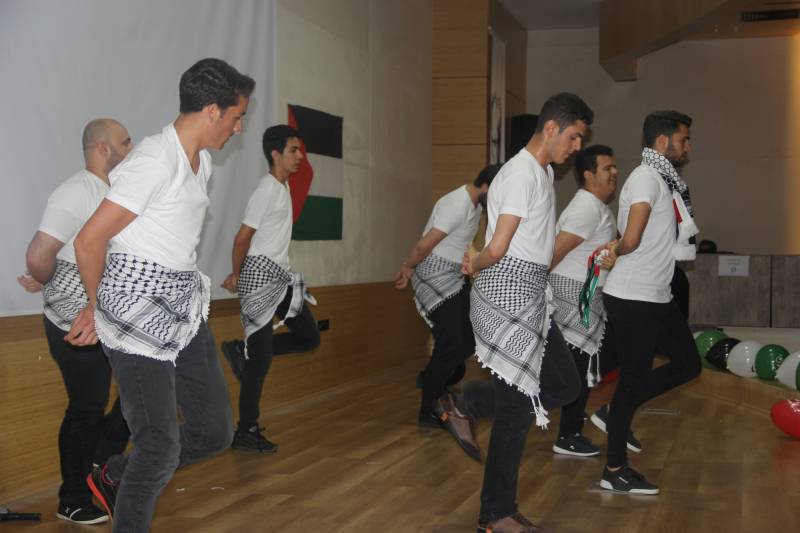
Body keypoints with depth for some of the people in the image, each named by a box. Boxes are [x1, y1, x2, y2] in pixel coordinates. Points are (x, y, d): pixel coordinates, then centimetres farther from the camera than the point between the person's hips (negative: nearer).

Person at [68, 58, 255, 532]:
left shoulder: (202, 163, 11)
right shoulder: (155, 161, -18)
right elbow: (89, 241, -16)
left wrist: (101, 308, 14)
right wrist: (102, 306, 2)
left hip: (184, 310, 9)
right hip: (138, 315, -9)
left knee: (216, 430, 11)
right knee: (161, 447, -5)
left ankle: (115, 478, 30)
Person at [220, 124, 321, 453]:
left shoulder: (283, 187, 13)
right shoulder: (267, 191, -16)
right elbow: (242, 238, -14)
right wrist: (236, 275, 0)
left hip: (280, 277, 9)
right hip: (261, 276, -9)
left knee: (308, 336, 9)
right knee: (261, 358, -5)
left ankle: (241, 351, 17)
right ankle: (246, 433, 3)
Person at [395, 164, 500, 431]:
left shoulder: (475, 204, 9)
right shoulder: (457, 205, -23)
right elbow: (424, 245, -21)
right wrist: (407, 269, -5)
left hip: (454, 278, 9)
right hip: (435, 279, -9)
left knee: (471, 338, 10)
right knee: (450, 345, -8)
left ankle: (433, 381, 31)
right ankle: (428, 412, 3)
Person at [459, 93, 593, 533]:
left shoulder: (544, 172, 15)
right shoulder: (521, 174, -17)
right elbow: (497, 248, -20)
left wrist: (477, 260, 5)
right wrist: (477, 265, 1)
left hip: (530, 297, 10)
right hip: (508, 298, -10)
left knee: (564, 384, 12)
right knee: (517, 407, -3)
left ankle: (470, 405, 22)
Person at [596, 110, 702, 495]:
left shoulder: (665, 181, 14)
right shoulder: (647, 178, -16)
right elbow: (631, 240, -26)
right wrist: (615, 252, -5)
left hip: (656, 296, 9)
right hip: (633, 298, -9)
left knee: (687, 364, 14)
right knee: (634, 377, -2)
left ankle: (614, 412, 20)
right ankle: (615, 471, 9)